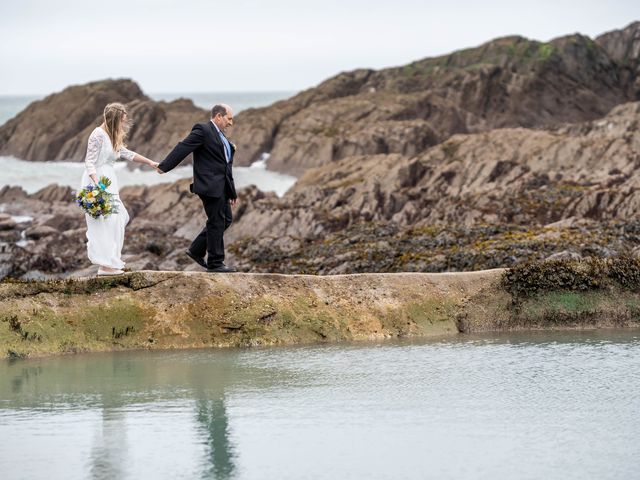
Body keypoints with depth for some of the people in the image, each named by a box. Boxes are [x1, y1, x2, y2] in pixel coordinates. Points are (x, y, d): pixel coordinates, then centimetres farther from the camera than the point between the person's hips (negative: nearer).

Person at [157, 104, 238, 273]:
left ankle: (196, 251, 20)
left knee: (226, 219, 12)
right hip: (210, 185, -9)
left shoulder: (221, 136, 19)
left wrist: (232, 191, 20)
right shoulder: (203, 130, -9)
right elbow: (183, 148, -18)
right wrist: (164, 166, -25)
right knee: (217, 222, -4)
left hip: (221, 187, 9)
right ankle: (215, 263, 4)